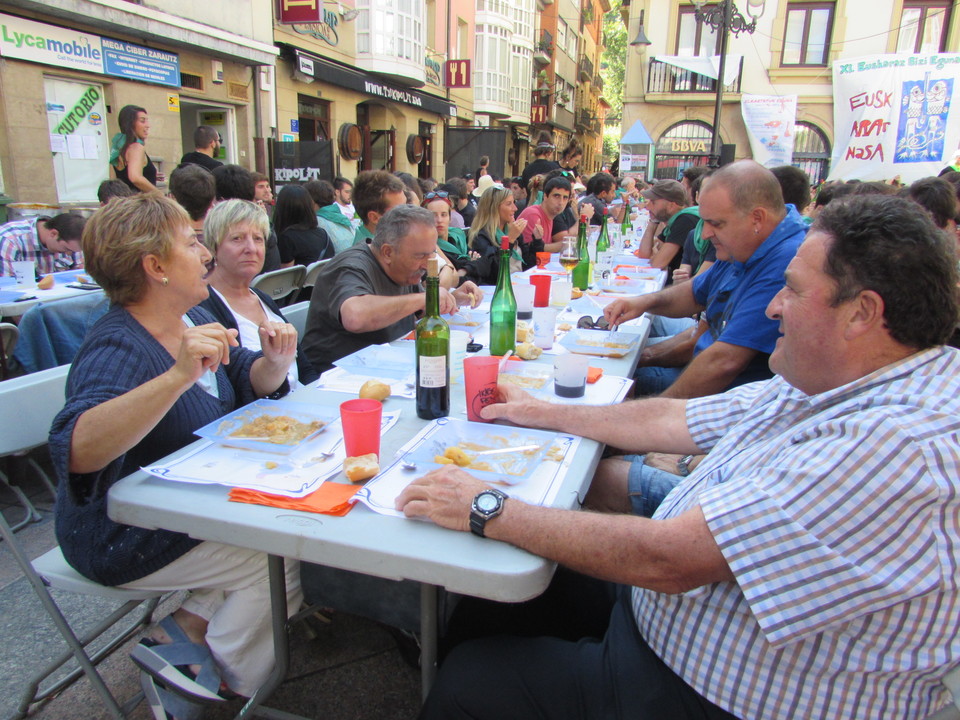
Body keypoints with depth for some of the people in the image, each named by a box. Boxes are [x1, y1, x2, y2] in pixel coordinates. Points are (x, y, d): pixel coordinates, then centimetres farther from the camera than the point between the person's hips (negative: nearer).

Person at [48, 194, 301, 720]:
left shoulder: (193, 319, 1)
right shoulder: (118, 347, -26)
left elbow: (250, 383, 9)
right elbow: (76, 449, -42)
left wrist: (276, 360, -14)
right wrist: (180, 376, -53)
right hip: (125, 538, -8)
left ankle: (192, 622, 8)